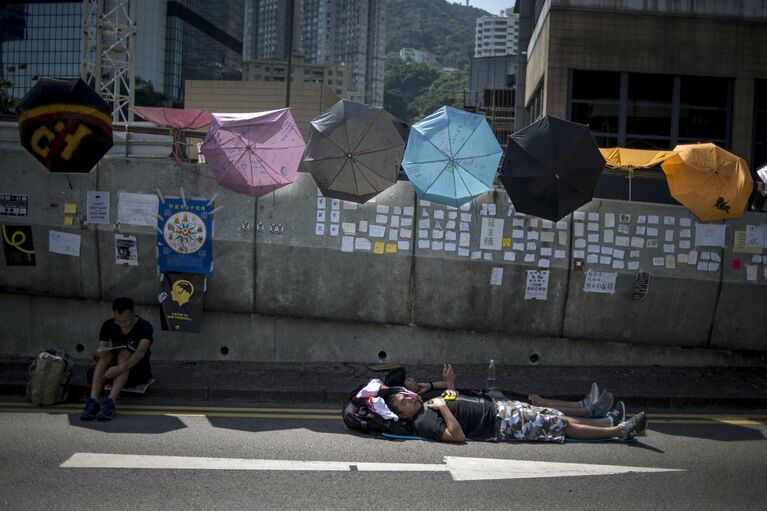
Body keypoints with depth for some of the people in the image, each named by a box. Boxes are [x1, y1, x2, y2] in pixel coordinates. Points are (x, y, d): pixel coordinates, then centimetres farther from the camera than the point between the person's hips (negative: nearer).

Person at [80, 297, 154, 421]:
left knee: (124, 354, -32)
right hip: (113, 373, 3)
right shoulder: (108, 326, -4)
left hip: (138, 371, -3)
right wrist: (98, 353, -34)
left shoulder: (144, 326, -15)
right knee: (106, 353, -27)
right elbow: (100, 349, -9)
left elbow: (141, 352, -32)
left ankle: (110, 402, -47)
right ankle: (93, 400, -43)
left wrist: (121, 368, -47)